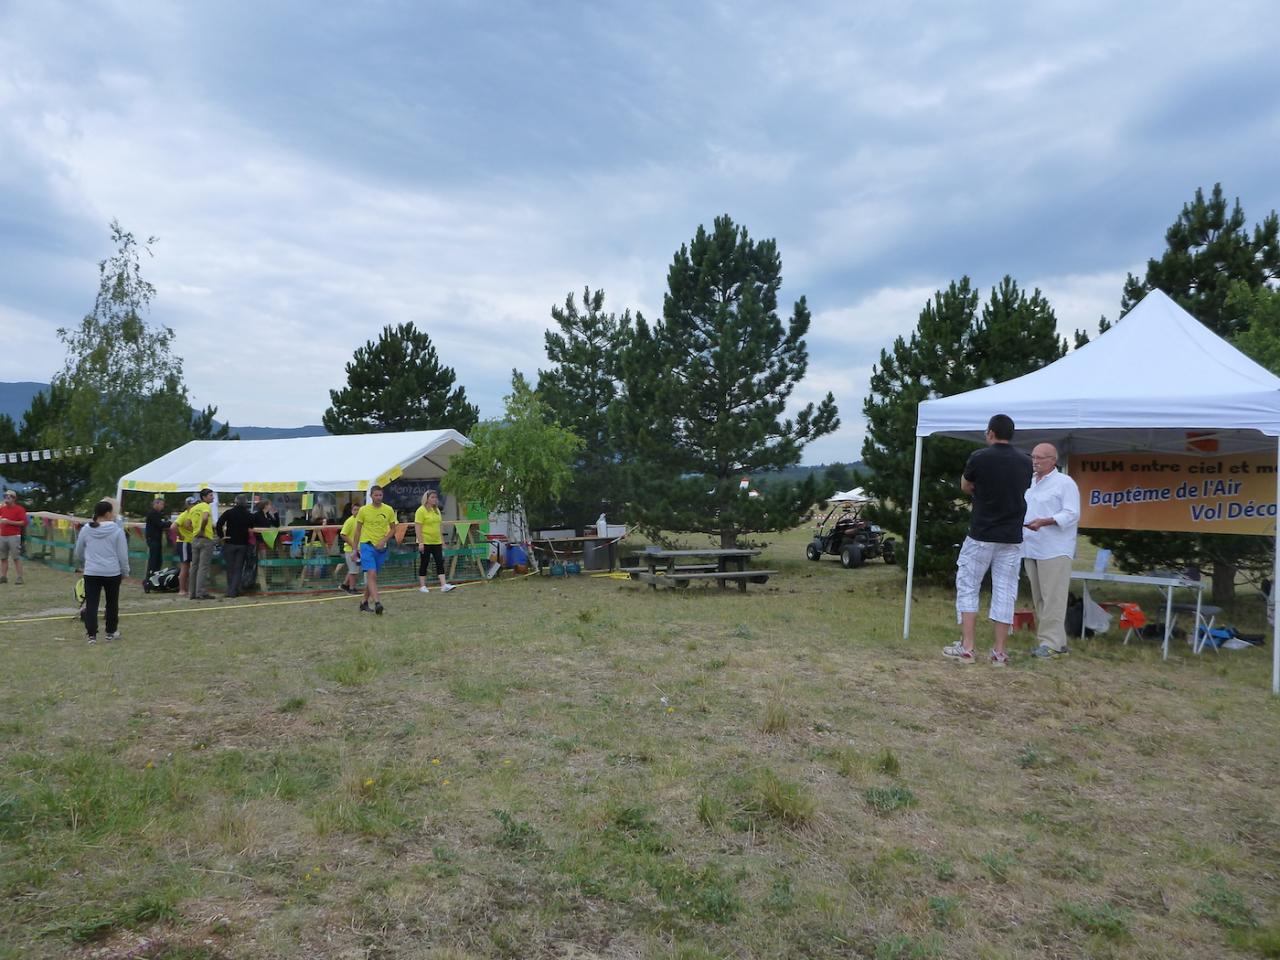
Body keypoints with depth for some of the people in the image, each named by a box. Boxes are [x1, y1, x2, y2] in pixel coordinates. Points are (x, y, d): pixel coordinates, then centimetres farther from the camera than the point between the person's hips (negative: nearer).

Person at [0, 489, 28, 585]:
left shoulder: (19, 509, -4)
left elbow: (24, 522, -11)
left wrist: (10, 522, -16)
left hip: (14, 536, -6)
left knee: (16, 558, -7)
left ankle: (19, 578, -6)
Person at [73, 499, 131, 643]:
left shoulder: (86, 529, 1)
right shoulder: (117, 529, -7)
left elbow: (78, 552, 14)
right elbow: (122, 554, -4)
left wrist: (81, 565, 33)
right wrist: (125, 571, 8)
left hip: (91, 573, 2)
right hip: (112, 572, -1)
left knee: (91, 604, 6)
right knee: (112, 603, 12)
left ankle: (91, 634, 7)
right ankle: (111, 632, 21)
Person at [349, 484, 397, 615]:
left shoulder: (388, 510, 2)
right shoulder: (364, 510, -2)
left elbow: (393, 528, 9)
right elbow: (358, 530, 5)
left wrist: (384, 540, -8)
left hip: (381, 547, 3)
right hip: (367, 545, -3)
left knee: (373, 576, 10)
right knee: (372, 574, -17)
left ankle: (364, 602, 24)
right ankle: (377, 602, -25)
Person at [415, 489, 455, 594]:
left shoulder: (437, 510, 13)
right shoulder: (421, 510, -9)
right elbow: (417, 528, -13)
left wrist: (442, 540, 17)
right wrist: (420, 542, -19)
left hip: (436, 542, 6)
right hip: (425, 542, -6)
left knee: (440, 562, -2)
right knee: (424, 564, 2)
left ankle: (444, 585, -6)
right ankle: (422, 586, 12)